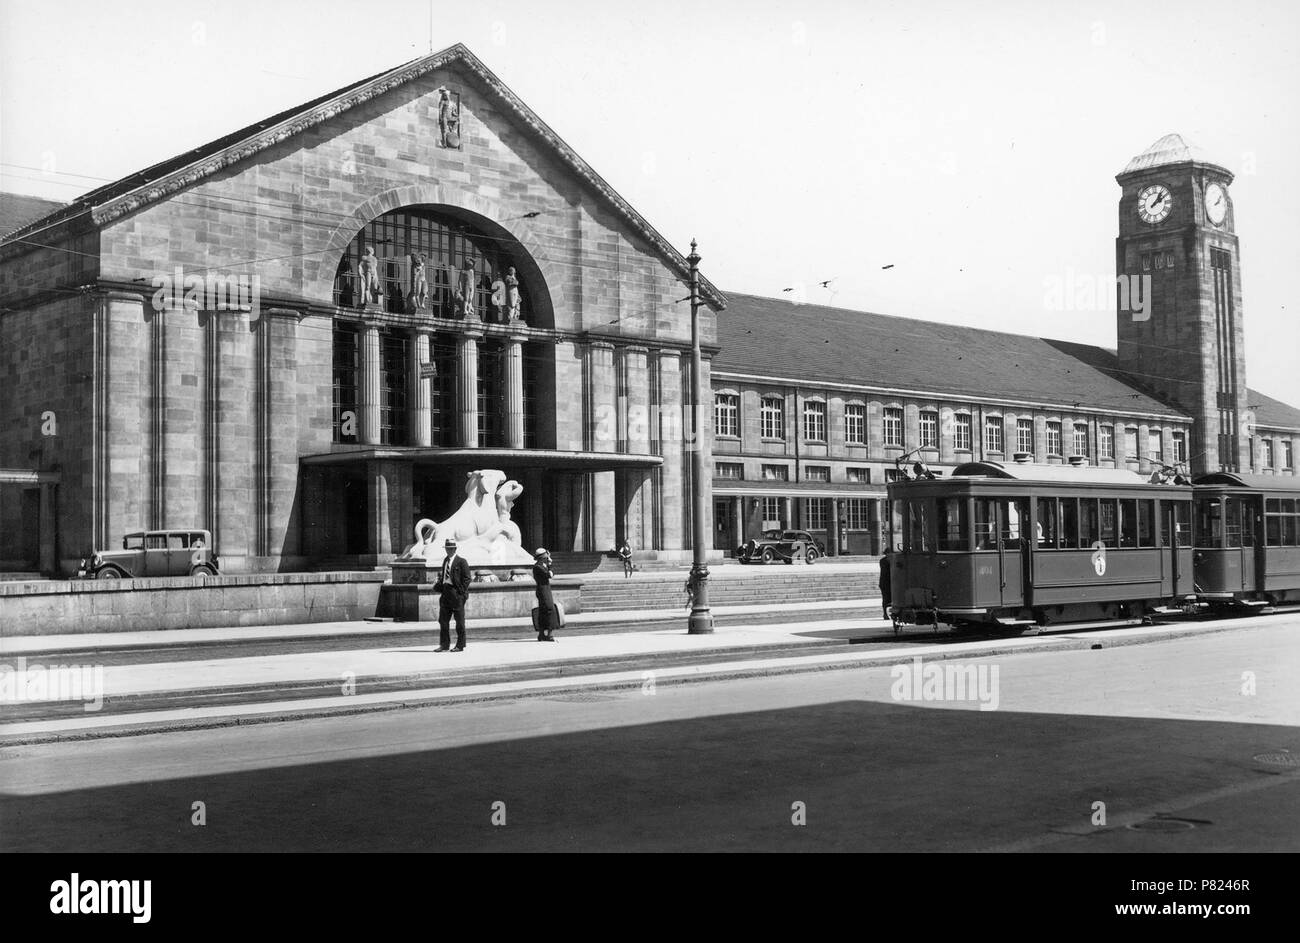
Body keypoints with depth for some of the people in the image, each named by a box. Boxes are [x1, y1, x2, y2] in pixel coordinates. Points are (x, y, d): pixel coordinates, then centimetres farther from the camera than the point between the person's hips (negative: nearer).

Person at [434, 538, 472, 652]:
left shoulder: (461, 561, -6)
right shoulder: (445, 561, 15)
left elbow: (467, 578, -8)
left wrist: (461, 592, -14)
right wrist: (438, 586, 7)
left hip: (456, 592, -7)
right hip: (445, 592, 7)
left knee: (459, 621, 1)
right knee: (443, 620, 6)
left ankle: (460, 645, 7)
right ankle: (444, 645, 12)